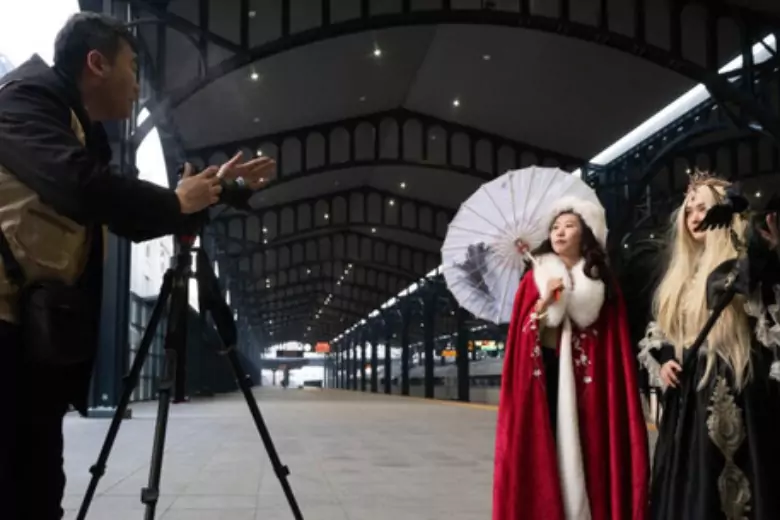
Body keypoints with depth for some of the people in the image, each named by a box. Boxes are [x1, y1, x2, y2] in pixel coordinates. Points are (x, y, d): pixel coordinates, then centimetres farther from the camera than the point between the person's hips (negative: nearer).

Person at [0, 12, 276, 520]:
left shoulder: (85, 132, 20)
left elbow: (134, 221, 27)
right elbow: (81, 186, -23)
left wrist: (216, 190, 24)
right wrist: (177, 202, -8)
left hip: (41, 336, 9)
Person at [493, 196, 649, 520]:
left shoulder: (601, 281, 8)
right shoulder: (534, 278, 8)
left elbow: (613, 337, 6)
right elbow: (521, 333, 3)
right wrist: (544, 301, -11)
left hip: (585, 376, 0)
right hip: (542, 372, 0)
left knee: (583, 447, -4)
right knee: (542, 447, -5)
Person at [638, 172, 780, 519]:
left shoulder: (747, 260, -3)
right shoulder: (680, 273, 19)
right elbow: (659, 330, 25)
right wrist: (661, 361, 5)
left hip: (735, 390, -7)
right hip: (687, 395, 7)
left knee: (738, 486, -5)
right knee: (689, 487, 9)